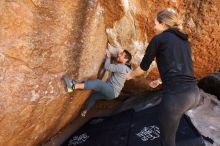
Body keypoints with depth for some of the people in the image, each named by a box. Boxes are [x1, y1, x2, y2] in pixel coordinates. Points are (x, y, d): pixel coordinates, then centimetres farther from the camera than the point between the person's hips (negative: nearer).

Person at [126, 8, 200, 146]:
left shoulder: (158, 39, 2)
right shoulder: (184, 41, 20)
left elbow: (143, 67, 10)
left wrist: (131, 75, 31)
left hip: (176, 95, -7)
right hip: (194, 93, 7)